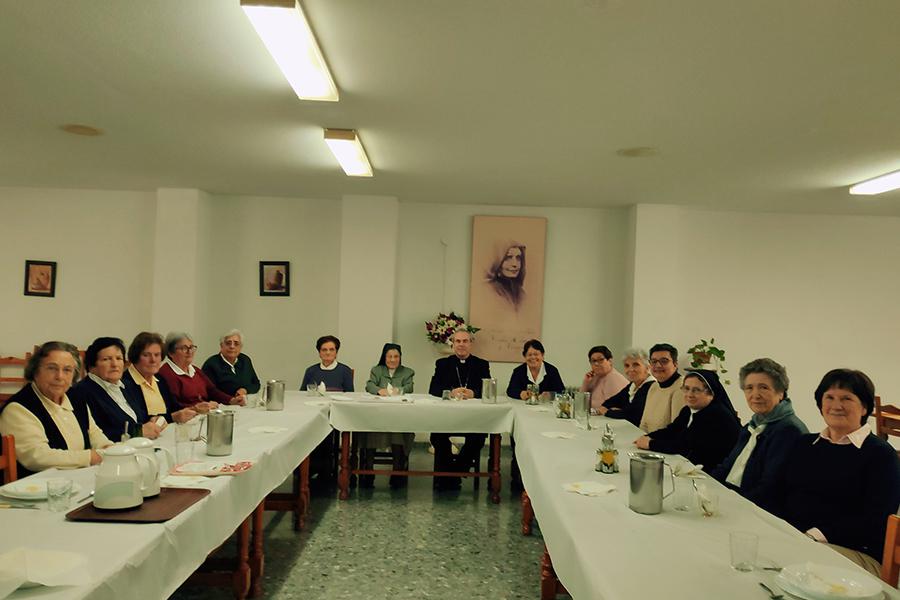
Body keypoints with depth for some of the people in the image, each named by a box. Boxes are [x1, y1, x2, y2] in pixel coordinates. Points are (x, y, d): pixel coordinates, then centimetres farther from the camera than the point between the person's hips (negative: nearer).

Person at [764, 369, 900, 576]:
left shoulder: (881, 455, 3)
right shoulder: (804, 444, 20)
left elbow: (874, 522, -9)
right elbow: (776, 496, 14)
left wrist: (816, 535, -19)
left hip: (854, 552, -5)